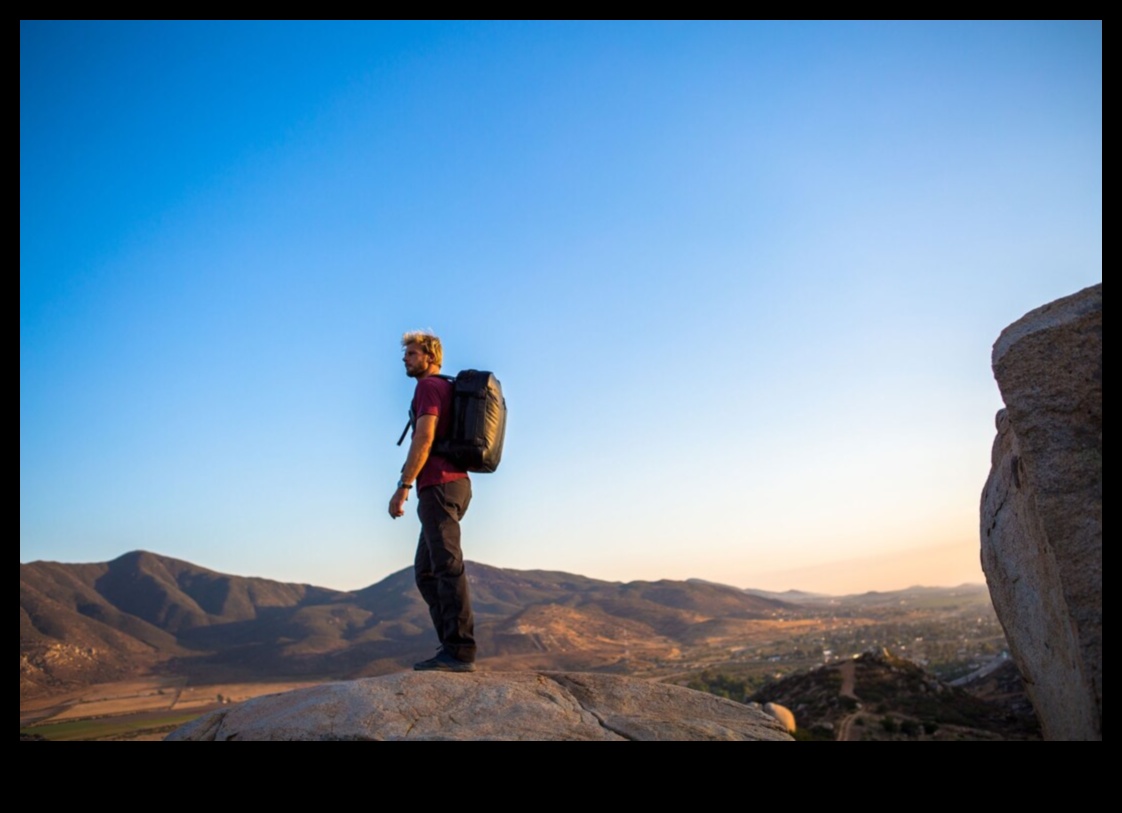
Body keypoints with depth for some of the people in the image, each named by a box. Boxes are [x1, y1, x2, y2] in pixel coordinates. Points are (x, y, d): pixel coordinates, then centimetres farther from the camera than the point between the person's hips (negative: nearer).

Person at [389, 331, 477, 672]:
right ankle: (454, 648, 9)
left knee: (447, 566, -12)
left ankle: (460, 651, -12)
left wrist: (403, 486, -17)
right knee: (425, 570, 10)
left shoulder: (429, 386, -3)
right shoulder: (447, 389, 26)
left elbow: (424, 438, -15)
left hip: (439, 484, -10)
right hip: (453, 483, 10)